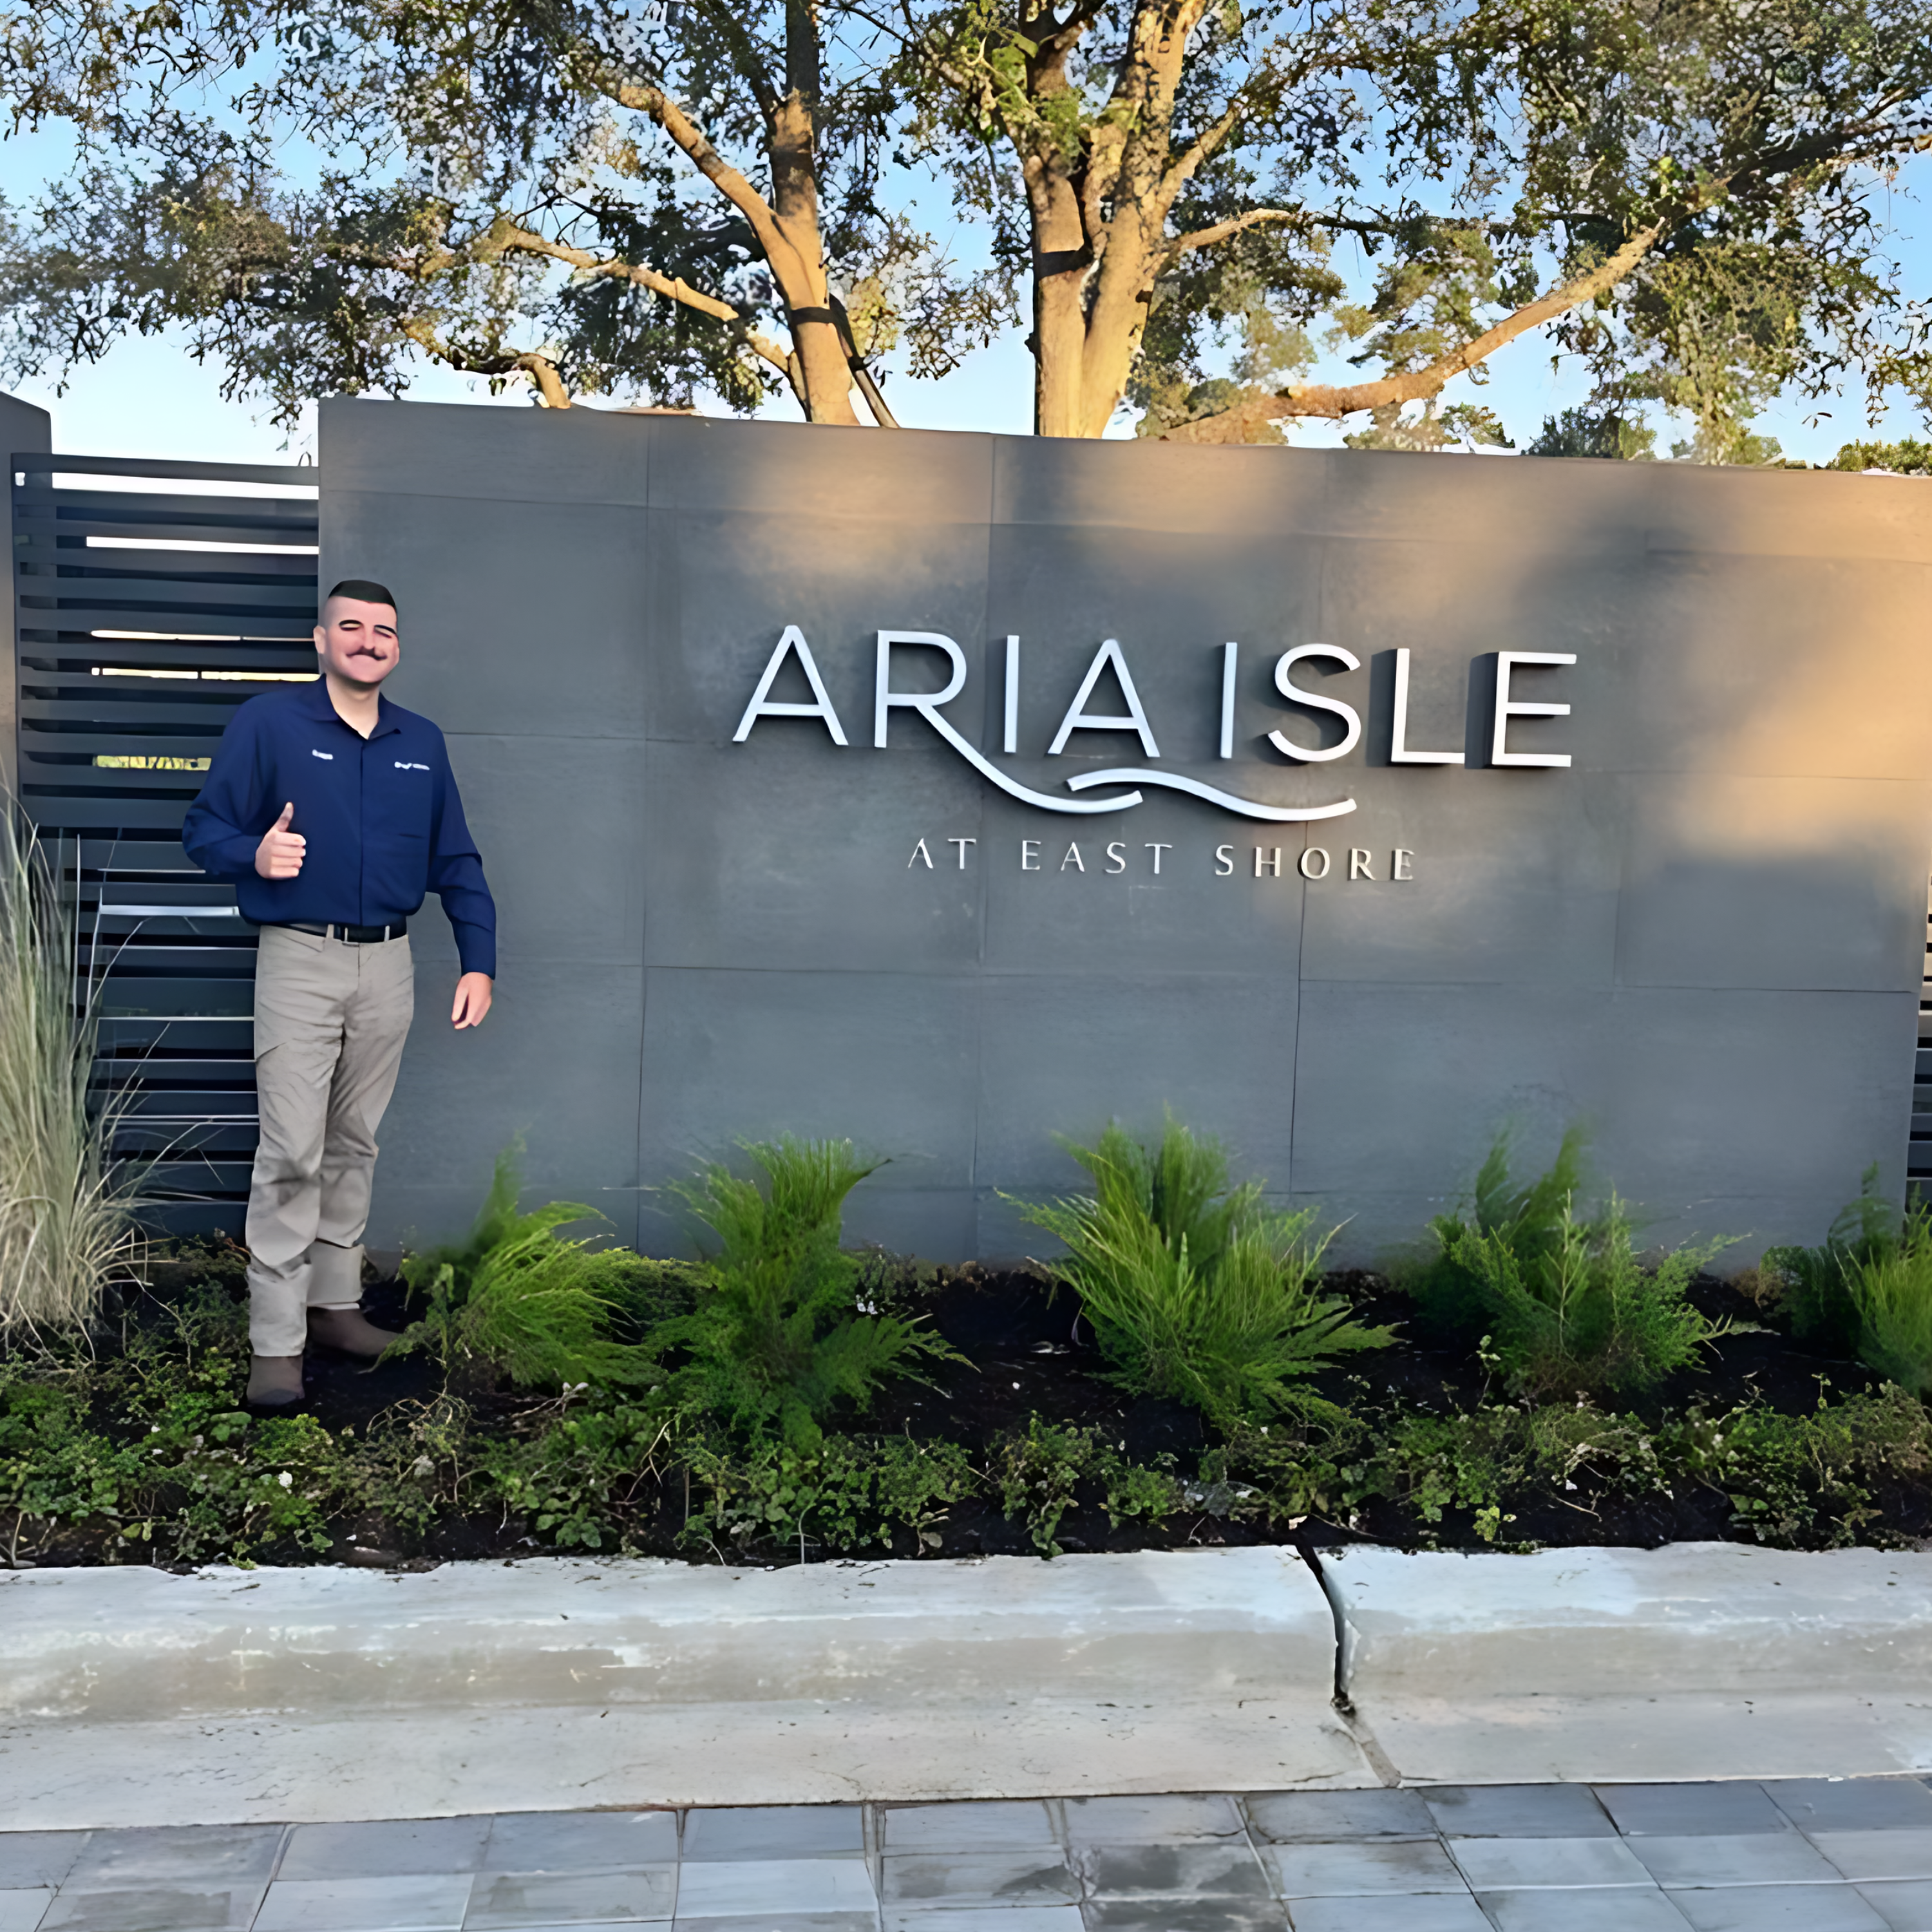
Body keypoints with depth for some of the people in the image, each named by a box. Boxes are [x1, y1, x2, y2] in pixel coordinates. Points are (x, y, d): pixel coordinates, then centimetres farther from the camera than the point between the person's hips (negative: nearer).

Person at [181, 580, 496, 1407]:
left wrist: (478, 962, 4)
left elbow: (457, 862, 12)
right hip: (300, 960, -4)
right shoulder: (267, 723, -3)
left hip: (388, 966, 5)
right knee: (292, 1155, -7)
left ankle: (335, 1300, 25)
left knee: (355, 1145, 13)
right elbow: (203, 828, -3)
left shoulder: (421, 743, 10)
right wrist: (254, 855, -25)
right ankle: (275, 1344, -1)